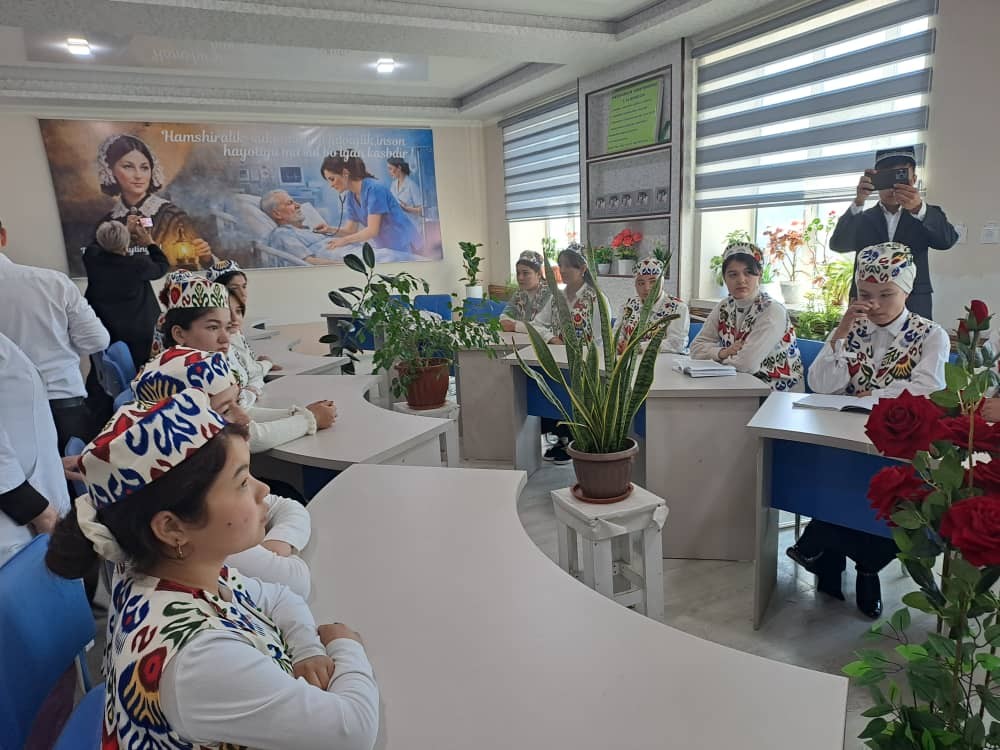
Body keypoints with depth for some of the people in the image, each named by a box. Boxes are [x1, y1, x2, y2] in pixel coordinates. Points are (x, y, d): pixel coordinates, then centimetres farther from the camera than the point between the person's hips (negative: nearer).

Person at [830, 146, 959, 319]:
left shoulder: (924, 216, 11)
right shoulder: (860, 219, 10)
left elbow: (948, 239, -9)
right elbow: (838, 244, -10)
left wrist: (919, 208, -28)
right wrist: (858, 202, -25)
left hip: (914, 308, 0)